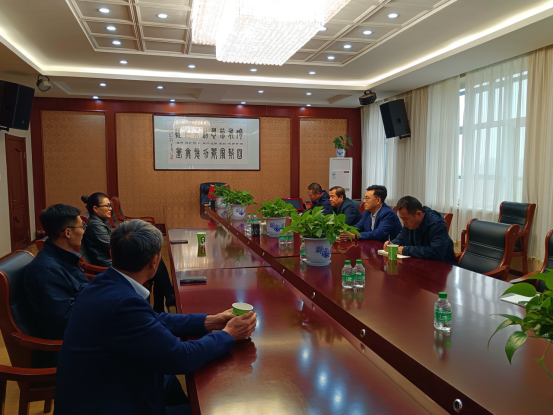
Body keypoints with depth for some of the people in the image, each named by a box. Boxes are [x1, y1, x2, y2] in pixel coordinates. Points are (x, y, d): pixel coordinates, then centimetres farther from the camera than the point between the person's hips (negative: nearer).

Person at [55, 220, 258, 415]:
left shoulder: (107, 283, -5)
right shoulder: (122, 302, -33)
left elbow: (152, 320, 9)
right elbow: (182, 358, -25)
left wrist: (207, 321, 5)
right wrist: (228, 334, -9)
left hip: (101, 393, 8)